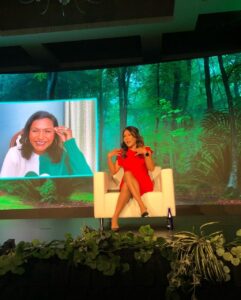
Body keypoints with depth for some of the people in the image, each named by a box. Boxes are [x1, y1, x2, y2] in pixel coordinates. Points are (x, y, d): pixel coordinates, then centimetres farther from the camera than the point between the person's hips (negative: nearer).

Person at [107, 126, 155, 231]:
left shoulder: (145, 149, 9)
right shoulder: (122, 153, 15)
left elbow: (151, 168, -7)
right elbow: (113, 171, 8)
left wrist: (145, 153, -17)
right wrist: (109, 157, -4)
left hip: (144, 184, -2)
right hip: (127, 185, 2)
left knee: (127, 173, -34)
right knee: (127, 174, -34)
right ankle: (142, 206, -46)